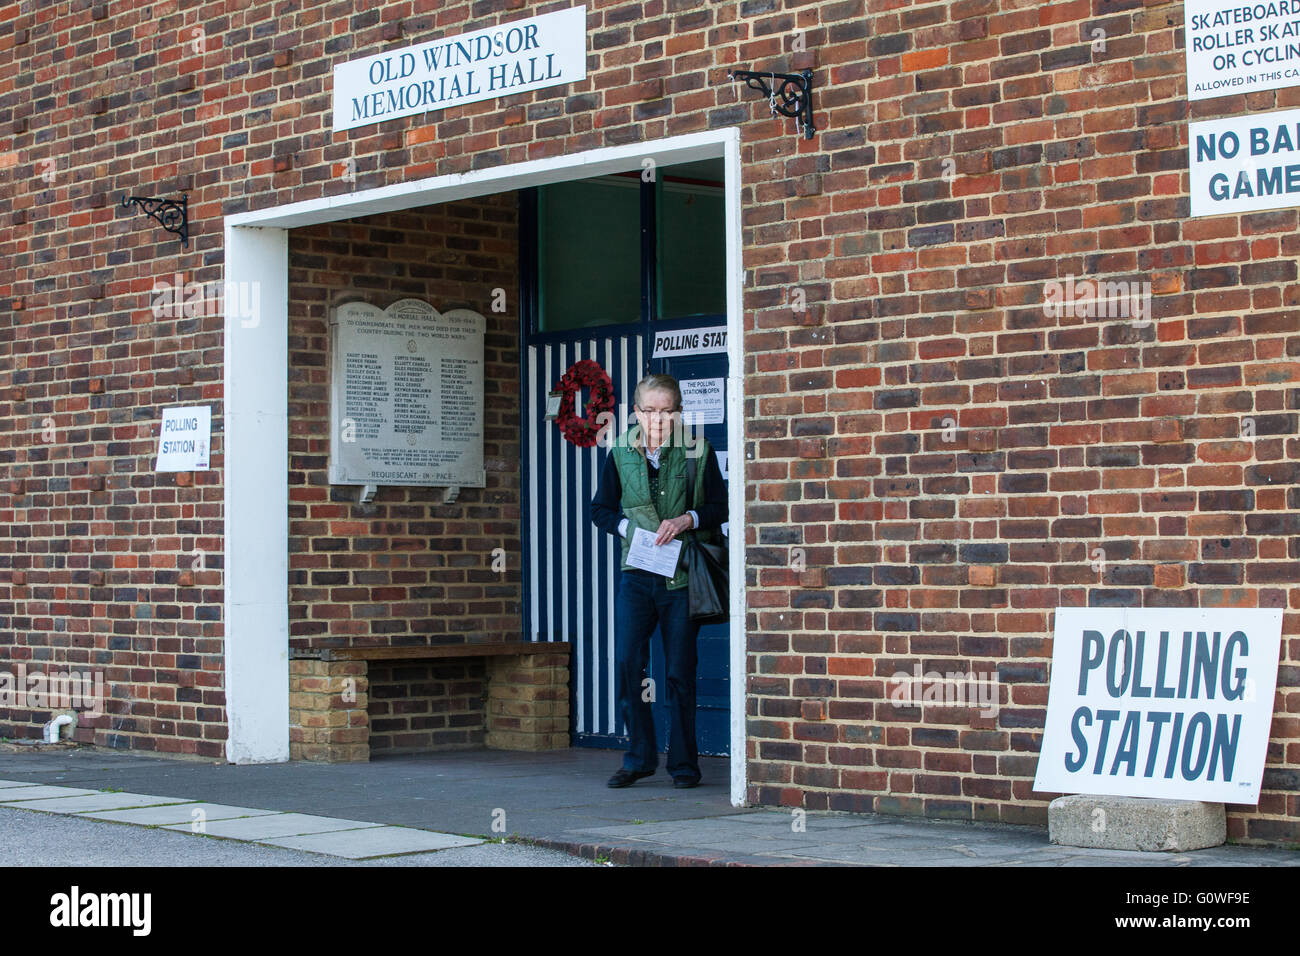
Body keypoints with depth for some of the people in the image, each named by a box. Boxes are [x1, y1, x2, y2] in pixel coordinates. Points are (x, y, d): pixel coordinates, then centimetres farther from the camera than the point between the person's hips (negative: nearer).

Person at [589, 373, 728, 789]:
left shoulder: (698, 452, 2)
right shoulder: (620, 455, 7)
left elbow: (719, 507, 4)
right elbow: (600, 510, 12)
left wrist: (688, 520, -14)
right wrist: (630, 528, -6)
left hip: (682, 574, -2)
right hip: (636, 572, 2)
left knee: (680, 672, 2)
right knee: (626, 666, -6)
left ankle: (683, 763, 12)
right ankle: (639, 757, 8)